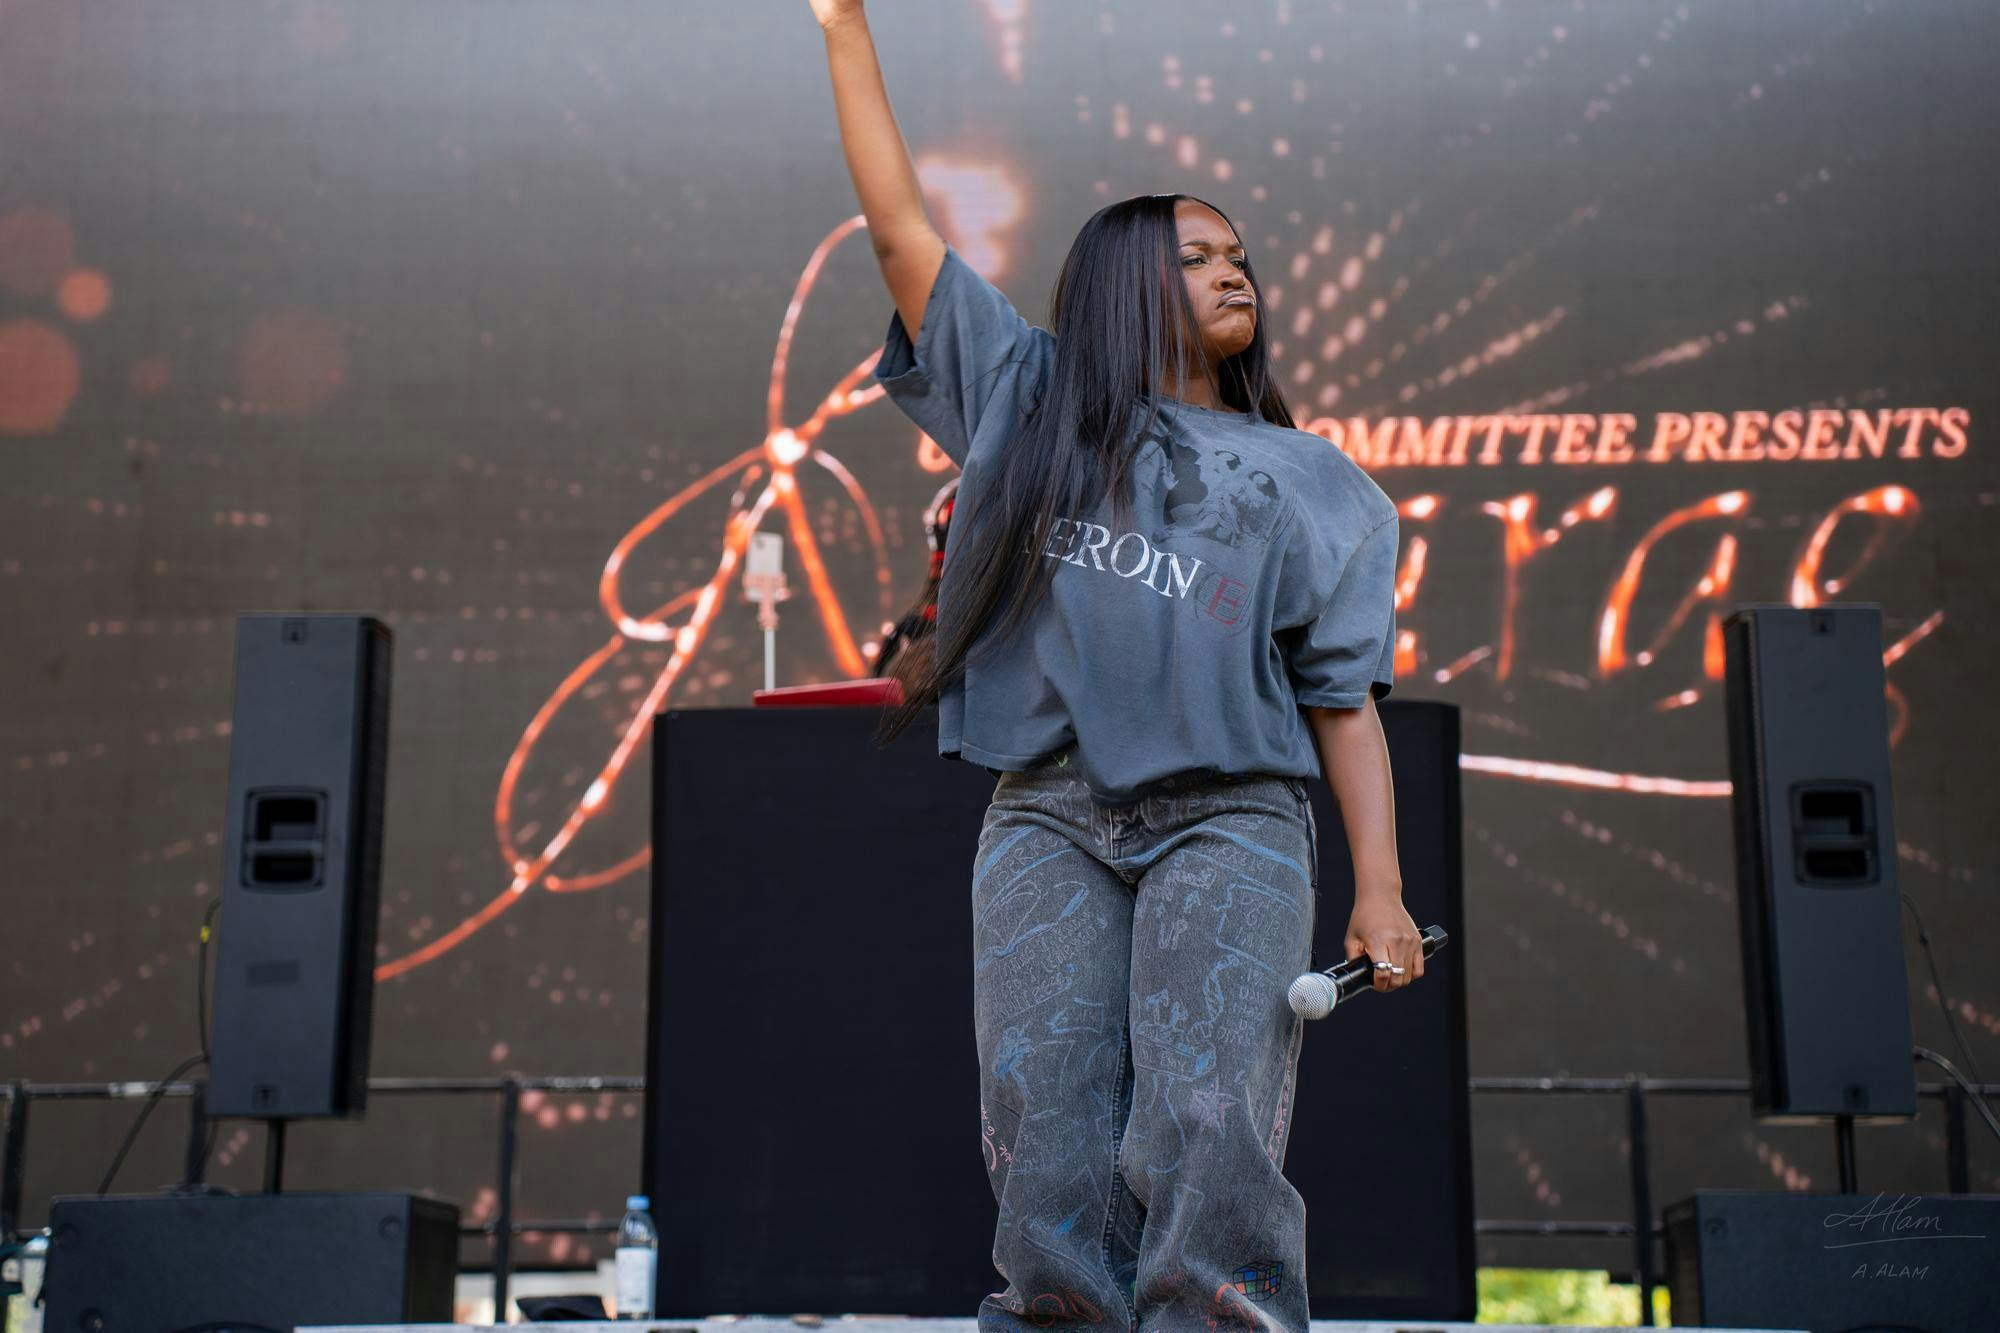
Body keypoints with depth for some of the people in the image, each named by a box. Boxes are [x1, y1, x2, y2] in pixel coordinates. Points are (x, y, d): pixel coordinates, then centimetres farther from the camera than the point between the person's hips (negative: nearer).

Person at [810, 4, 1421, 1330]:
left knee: (1206, 1139, -19)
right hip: (1049, 822, 1)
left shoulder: (1305, 482, 18)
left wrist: (1381, 892, -1)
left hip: (1230, 819, -1)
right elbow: (900, 228, 15)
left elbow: (1345, 698, 11)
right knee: (1052, 1170, -9)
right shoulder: (1031, 400, 18)